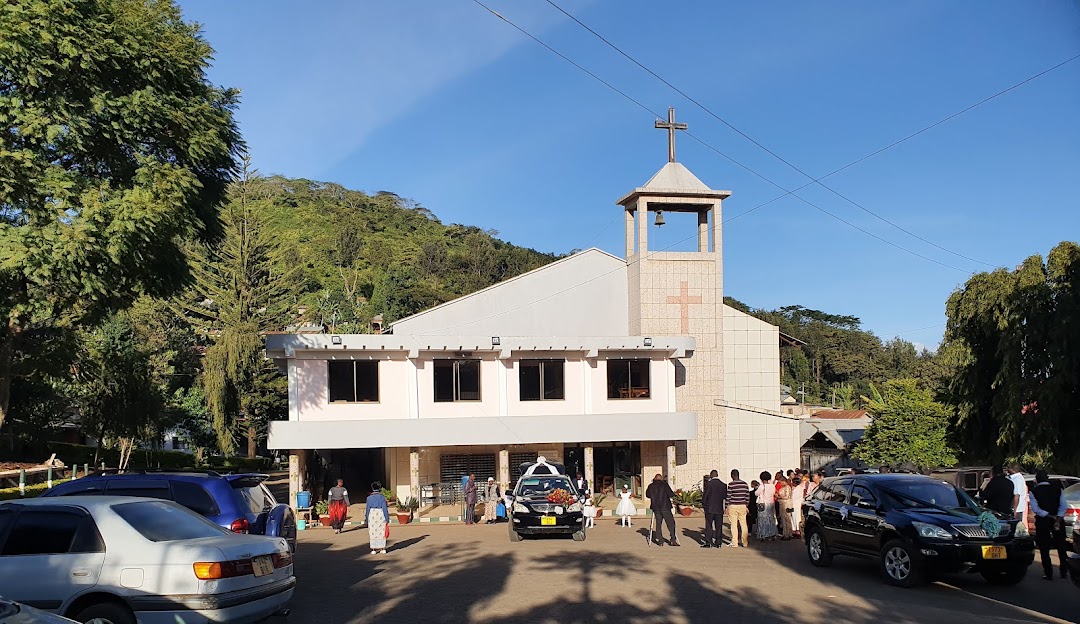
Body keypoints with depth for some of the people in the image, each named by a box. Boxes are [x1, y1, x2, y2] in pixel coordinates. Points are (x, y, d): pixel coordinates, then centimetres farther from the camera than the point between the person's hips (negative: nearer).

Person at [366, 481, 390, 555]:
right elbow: (385, 508, -6)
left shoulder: (369, 498, -1)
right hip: (381, 515, -1)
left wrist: (367, 520, 8)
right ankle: (383, 549, 7)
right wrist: (387, 519, -1)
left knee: (372, 532, 6)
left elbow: (368, 509, 1)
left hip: (372, 515, 1)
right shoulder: (382, 497, -4)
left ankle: (373, 549, 6)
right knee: (381, 532, 6)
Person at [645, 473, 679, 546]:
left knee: (658, 524, 10)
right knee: (671, 523, 2)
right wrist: (674, 494, 9)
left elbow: (647, 495, 16)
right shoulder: (664, 484, -7)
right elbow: (671, 494, -12)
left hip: (655, 508, 4)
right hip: (665, 507, -4)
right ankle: (673, 540, -4)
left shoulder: (651, 486, 4)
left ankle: (660, 541, 7)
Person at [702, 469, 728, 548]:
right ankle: (718, 542, 8)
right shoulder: (723, 485, 2)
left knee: (708, 526, 1)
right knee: (719, 526, 7)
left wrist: (703, 505, 4)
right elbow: (725, 496, 5)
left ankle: (708, 542, -2)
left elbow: (705, 495, -8)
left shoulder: (709, 483, -9)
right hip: (720, 509, 4)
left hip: (710, 509, -4)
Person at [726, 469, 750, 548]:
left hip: (733, 506, -4)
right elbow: (747, 496, 8)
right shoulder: (745, 484, 4)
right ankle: (745, 542, 13)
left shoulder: (731, 484, -9)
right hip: (742, 506, 4)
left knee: (734, 525, 2)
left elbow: (728, 496, -7)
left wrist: (727, 507, 1)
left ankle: (735, 543, 3)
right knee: (743, 524, 10)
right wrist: (746, 506, 16)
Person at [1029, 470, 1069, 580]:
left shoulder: (1034, 491, -7)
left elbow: (1035, 509, -15)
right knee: (1061, 547, 16)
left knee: (1044, 549, 6)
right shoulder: (1057, 488, 1)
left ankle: (1049, 574, 5)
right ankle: (1064, 572, 20)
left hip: (1042, 522, -2)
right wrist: (1057, 519, -12)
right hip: (1057, 520, 3)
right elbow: (1063, 506, -7)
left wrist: (1050, 516, -13)